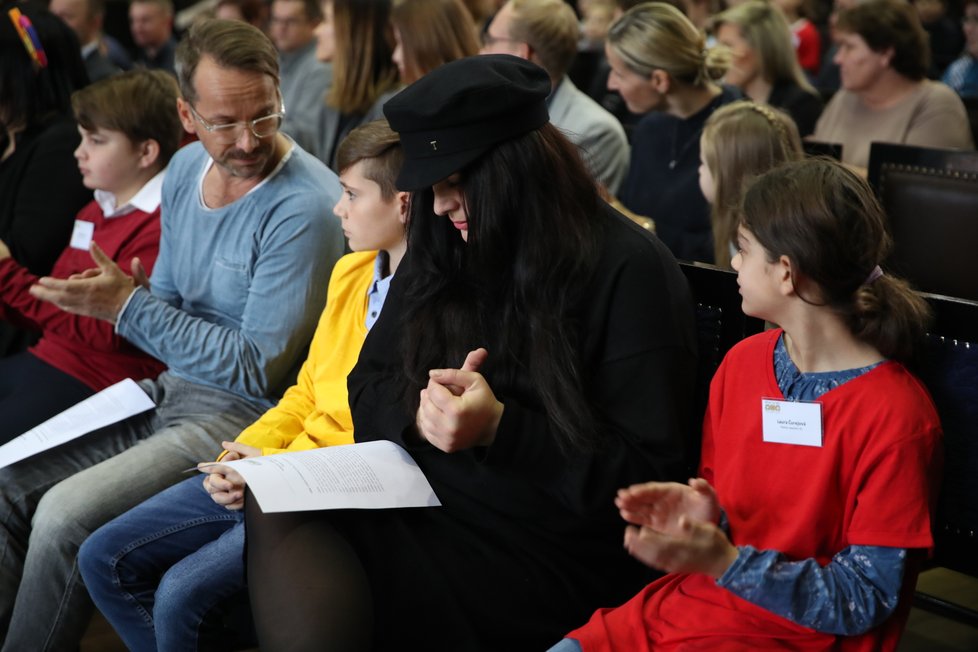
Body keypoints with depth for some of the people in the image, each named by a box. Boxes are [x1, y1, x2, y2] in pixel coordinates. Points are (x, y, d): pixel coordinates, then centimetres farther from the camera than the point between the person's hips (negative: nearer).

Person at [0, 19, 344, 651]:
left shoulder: (305, 207, -20)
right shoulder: (187, 168, 5)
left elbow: (260, 368, -20)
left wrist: (130, 307, -18)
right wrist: (125, 298, -8)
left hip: (243, 412, -8)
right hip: (170, 389, 8)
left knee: (65, 516, -22)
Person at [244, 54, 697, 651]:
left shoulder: (630, 273, -8)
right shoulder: (442, 254, 12)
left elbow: (646, 475, -11)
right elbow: (369, 391, 15)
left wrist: (500, 428, -20)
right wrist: (419, 412, -9)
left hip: (546, 556, -6)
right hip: (420, 513, 6)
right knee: (276, 510, -25)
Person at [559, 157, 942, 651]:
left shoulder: (896, 415, -17)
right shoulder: (743, 361, 4)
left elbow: (863, 602, -14)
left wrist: (728, 562, -26)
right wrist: (698, 518, -8)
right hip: (690, 606, 7)